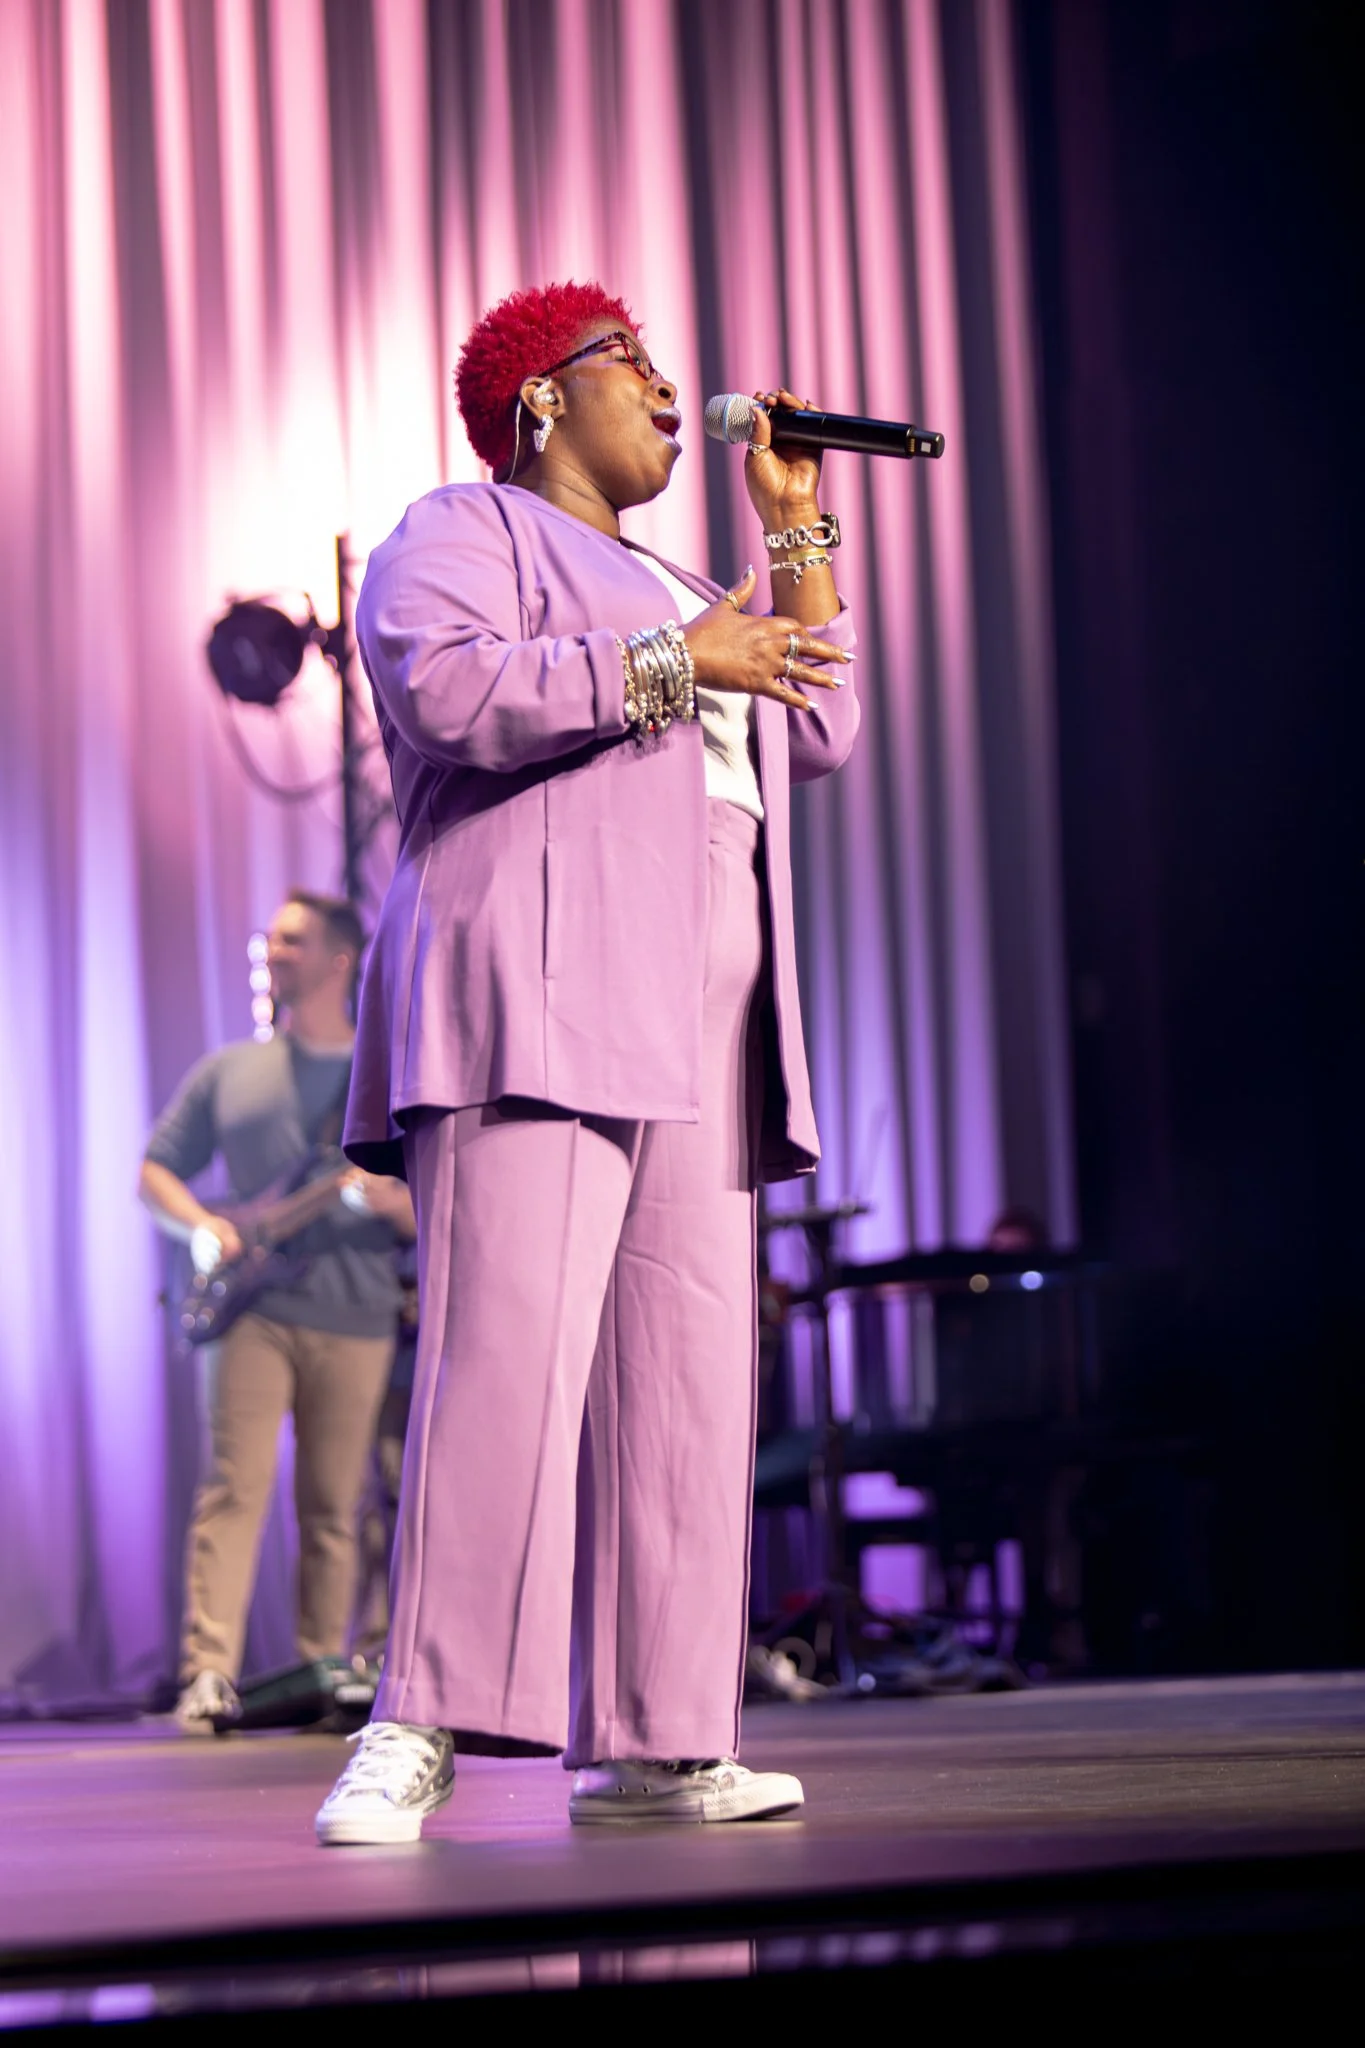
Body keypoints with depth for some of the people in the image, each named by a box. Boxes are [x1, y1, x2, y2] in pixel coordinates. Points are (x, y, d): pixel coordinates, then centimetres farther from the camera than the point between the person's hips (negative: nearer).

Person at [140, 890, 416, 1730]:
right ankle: (211, 1673, -20)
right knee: (236, 1484, -13)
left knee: (334, 1507, 2)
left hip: (355, 1317, 0)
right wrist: (202, 1226, -3)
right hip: (253, 1306, 0)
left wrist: (385, 1199, -14)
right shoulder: (229, 1072, 15)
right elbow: (155, 1171, 17)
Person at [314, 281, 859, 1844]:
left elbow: (815, 731, 26)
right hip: (538, 990, -8)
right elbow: (443, 687, -12)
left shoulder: (668, 589, 34)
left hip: (696, 1026, 8)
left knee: (684, 1373, -1)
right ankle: (420, 1729, -21)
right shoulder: (462, 531, 9)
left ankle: (645, 1743, -2)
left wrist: (796, 529, 23)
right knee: (507, 1343, -19)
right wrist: (672, 664, -11)